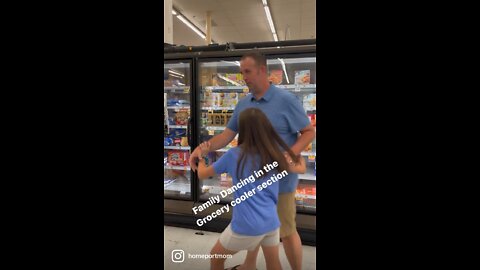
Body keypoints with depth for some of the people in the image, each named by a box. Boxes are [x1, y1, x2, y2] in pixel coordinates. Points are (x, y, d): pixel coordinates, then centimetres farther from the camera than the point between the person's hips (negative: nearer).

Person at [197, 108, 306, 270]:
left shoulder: (234, 155, -10)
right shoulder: (277, 155, -1)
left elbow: (202, 174, 2)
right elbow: (302, 168, 17)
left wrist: (202, 156, 21)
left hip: (247, 225, -4)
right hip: (272, 222, 4)